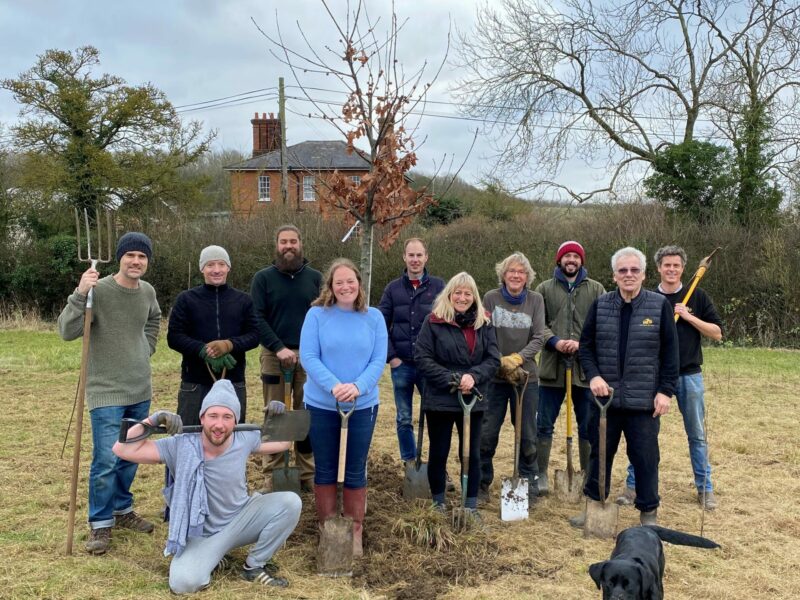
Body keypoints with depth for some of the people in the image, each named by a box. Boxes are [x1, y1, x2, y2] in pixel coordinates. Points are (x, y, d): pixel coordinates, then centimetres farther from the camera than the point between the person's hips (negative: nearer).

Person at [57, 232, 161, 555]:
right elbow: (67, 331, -24)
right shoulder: (99, 290, -18)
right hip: (106, 391, -6)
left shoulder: (148, 291, 1)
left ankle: (122, 510, 34)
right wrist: (80, 294, -35)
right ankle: (99, 524, 11)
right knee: (106, 460, -6)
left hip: (140, 389, 6)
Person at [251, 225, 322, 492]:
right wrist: (279, 348, -14)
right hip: (275, 355, -1)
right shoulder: (263, 278, 3)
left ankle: (308, 473, 14)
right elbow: (257, 319, -4)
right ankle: (272, 475, 11)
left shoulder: (315, 277, 7)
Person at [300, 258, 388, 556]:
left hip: (363, 406, 1)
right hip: (322, 405, -1)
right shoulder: (317, 315, -5)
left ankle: (355, 532, 24)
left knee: (355, 472, 9)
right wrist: (334, 386, -24)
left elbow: (379, 360, -4)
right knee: (325, 470, 11)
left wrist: (357, 387, -21)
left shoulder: (374, 317, -1)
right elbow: (308, 357, -10)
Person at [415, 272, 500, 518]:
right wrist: (452, 380, -17)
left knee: (472, 454, 9)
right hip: (440, 400, -3)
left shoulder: (484, 324, 5)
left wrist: (473, 376, -17)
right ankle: (438, 504, 26)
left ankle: (471, 506, 23)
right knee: (438, 454, 9)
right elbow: (422, 358, -10)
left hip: (473, 400, 3)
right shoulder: (434, 322, -6)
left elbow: (493, 359, 1)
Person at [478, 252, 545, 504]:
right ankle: (481, 484, 20)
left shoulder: (535, 300, 1)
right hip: (494, 377, -1)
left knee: (527, 436, 8)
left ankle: (529, 487, 22)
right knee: (486, 434, 3)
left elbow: (538, 338, -4)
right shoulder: (491, 298, -2)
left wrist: (517, 358, -19)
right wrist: (501, 362, -15)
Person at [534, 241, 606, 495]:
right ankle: (541, 474, 17)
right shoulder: (545, 289, 6)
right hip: (552, 367, 0)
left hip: (586, 368, 0)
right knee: (544, 424, 6)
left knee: (588, 426, 9)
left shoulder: (596, 289, 7)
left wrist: (582, 343, -14)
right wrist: (555, 341, -16)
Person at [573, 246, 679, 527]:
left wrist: (665, 391, -6)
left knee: (645, 457, 5)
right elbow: (585, 346, 7)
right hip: (605, 396, 2)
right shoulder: (600, 305, 4)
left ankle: (649, 513, 21)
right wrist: (593, 375, -9)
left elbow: (670, 353, -1)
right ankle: (594, 506, 29)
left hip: (644, 400, -2)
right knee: (600, 453, 14)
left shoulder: (660, 305, -3)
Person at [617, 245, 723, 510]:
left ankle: (705, 488, 22)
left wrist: (688, 317, -12)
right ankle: (633, 485, 13)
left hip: (689, 376, 0)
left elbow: (717, 333, -2)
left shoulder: (697, 297, 2)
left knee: (697, 435, 10)